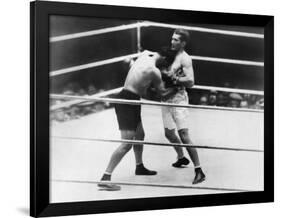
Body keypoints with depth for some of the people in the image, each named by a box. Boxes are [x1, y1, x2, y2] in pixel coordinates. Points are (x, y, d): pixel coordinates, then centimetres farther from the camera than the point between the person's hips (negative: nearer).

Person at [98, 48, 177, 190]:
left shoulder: (144, 55, 8)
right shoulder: (154, 71, -15)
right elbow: (162, 93, -2)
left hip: (127, 99, 10)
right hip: (128, 102, -10)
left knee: (140, 135, 24)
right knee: (127, 144, -12)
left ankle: (139, 167, 41)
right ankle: (105, 178, -12)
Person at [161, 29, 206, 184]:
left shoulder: (184, 59, -12)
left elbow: (190, 82, -20)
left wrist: (173, 78, -27)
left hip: (178, 99, -8)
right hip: (166, 98, 8)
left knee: (183, 135, -12)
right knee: (169, 133, 18)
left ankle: (199, 171, -6)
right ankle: (181, 158, 43)